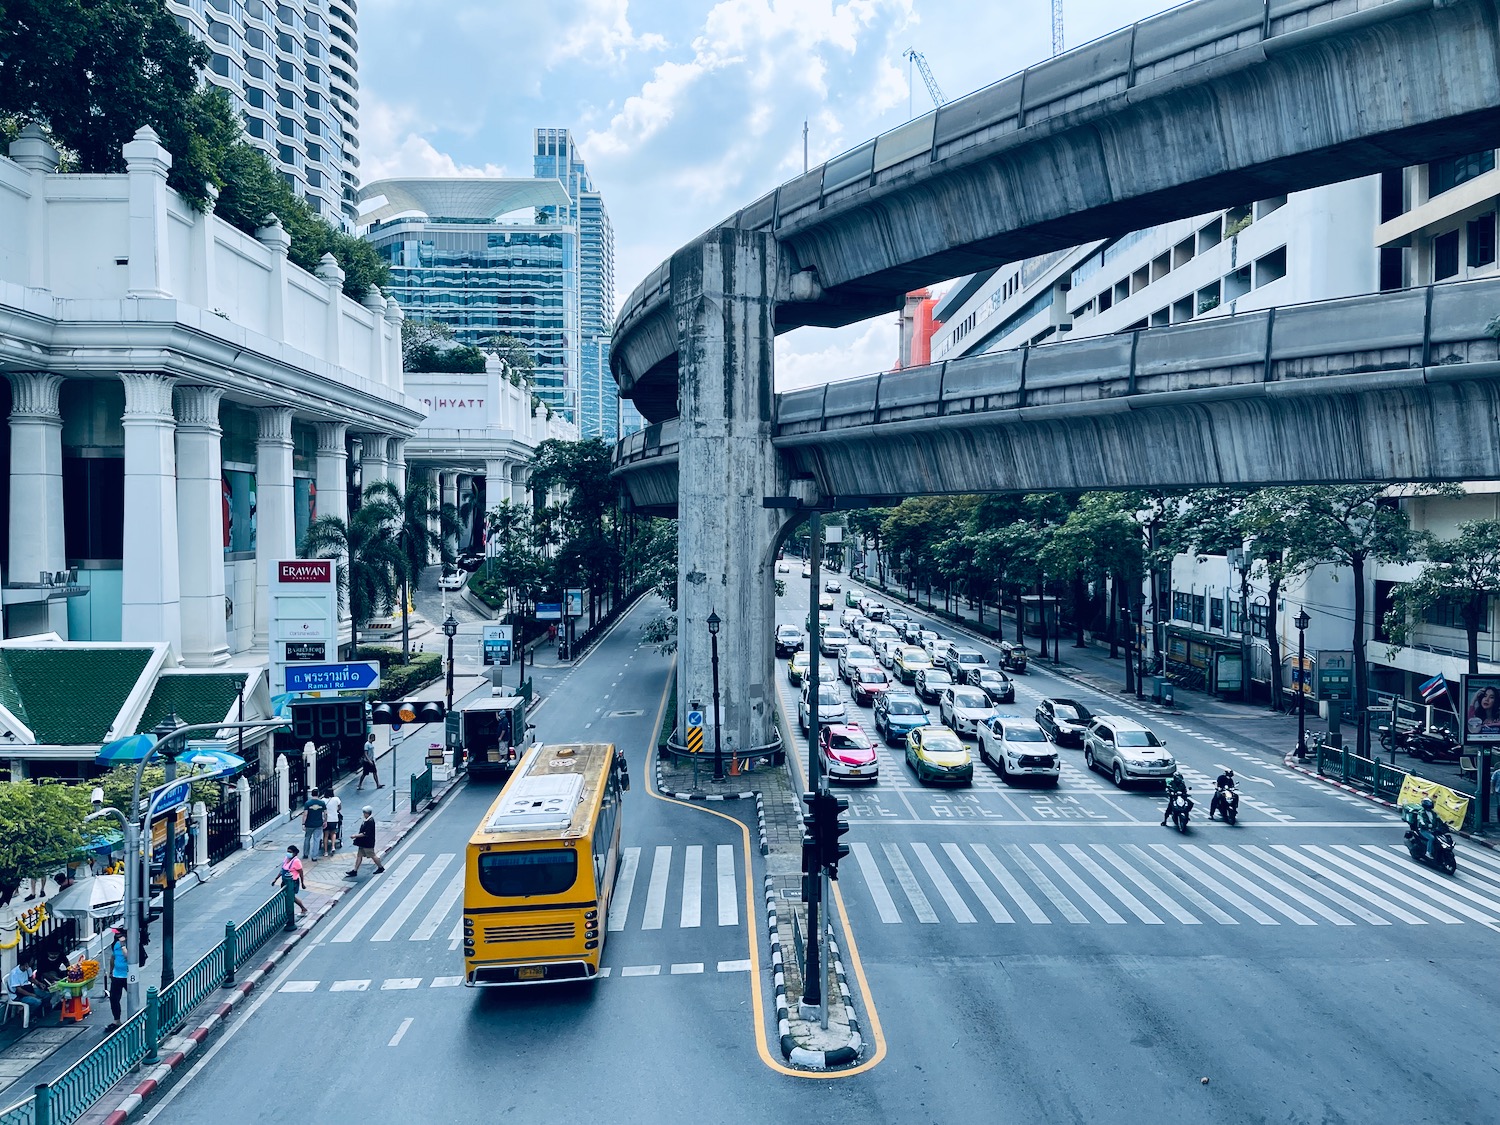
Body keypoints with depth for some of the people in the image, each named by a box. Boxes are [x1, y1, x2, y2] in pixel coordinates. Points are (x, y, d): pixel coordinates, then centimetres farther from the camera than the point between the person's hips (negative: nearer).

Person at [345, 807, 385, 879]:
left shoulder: (370, 822, -25)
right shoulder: (366, 820, 6)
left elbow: (366, 833, -27)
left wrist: (356, 836, -23)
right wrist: (357, 835, 9)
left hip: (368, 843, -10)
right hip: (363, 842, 10)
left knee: (372, 856, 5)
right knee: (359, 856, 10)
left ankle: (381, 867, 22)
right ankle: (355, 871, 15)